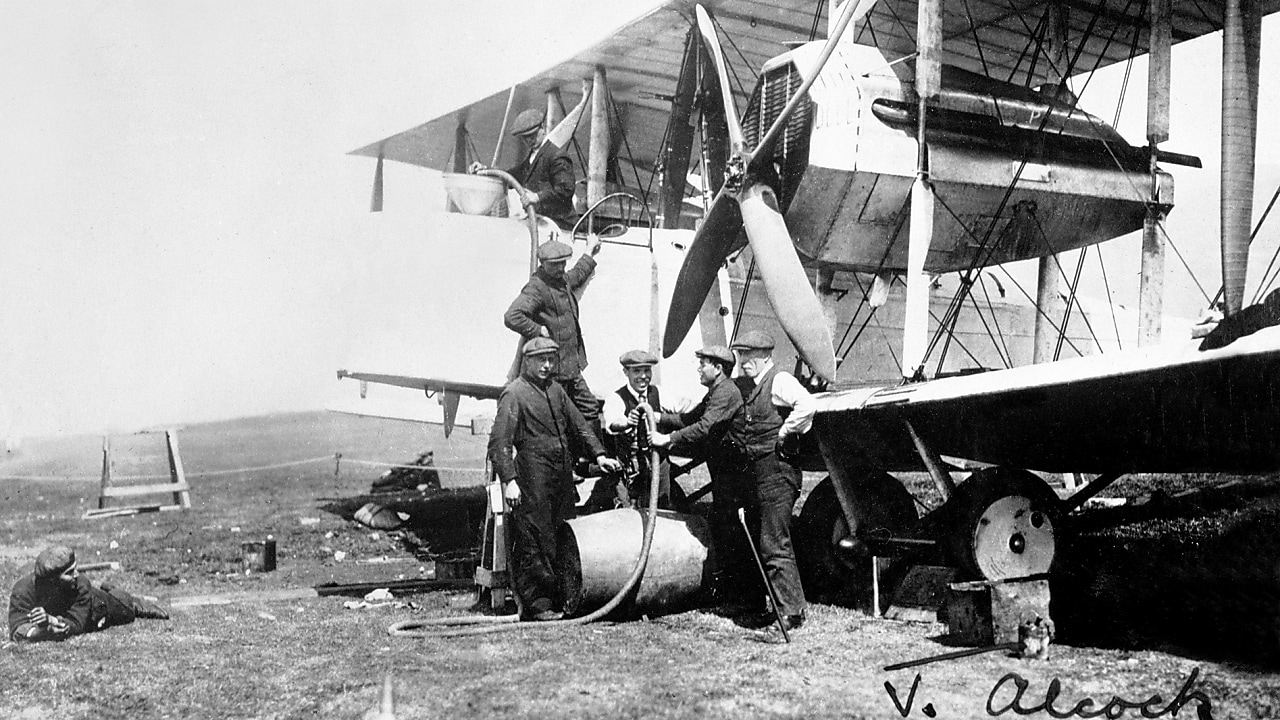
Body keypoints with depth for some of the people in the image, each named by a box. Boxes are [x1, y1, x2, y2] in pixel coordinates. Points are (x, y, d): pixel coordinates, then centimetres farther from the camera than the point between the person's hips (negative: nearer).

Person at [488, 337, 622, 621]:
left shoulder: (555, 389, 16)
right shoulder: (514, 393, -7)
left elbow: (578, 425, 23)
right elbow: (499, 442, -14)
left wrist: (599, 455, 11)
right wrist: (509, 480, -23)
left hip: (562, 476, 8)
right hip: (532, 481, -7)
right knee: (535, 544, -4)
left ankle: (559, 600, 18)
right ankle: (538, 605, 3)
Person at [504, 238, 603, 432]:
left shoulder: (562, 279, 11)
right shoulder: (536, 288, -18)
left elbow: (576, 276, 38)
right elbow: (512, 317, -30)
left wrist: (589, 256, 44)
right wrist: (538, 330, -22)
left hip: (571, 368, 9)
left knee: (590, 409, 16)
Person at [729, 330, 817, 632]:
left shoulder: (780, 380, -10)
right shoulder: (743, 387, 16)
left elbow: (806, 404, -27)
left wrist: (785, 434, -19)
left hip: (777, 468, -9)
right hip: (756, 470, 9)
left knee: (774, 544, -8)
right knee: (760, 542, 13)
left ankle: (791, 610, -1)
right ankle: (778, 606, 21)